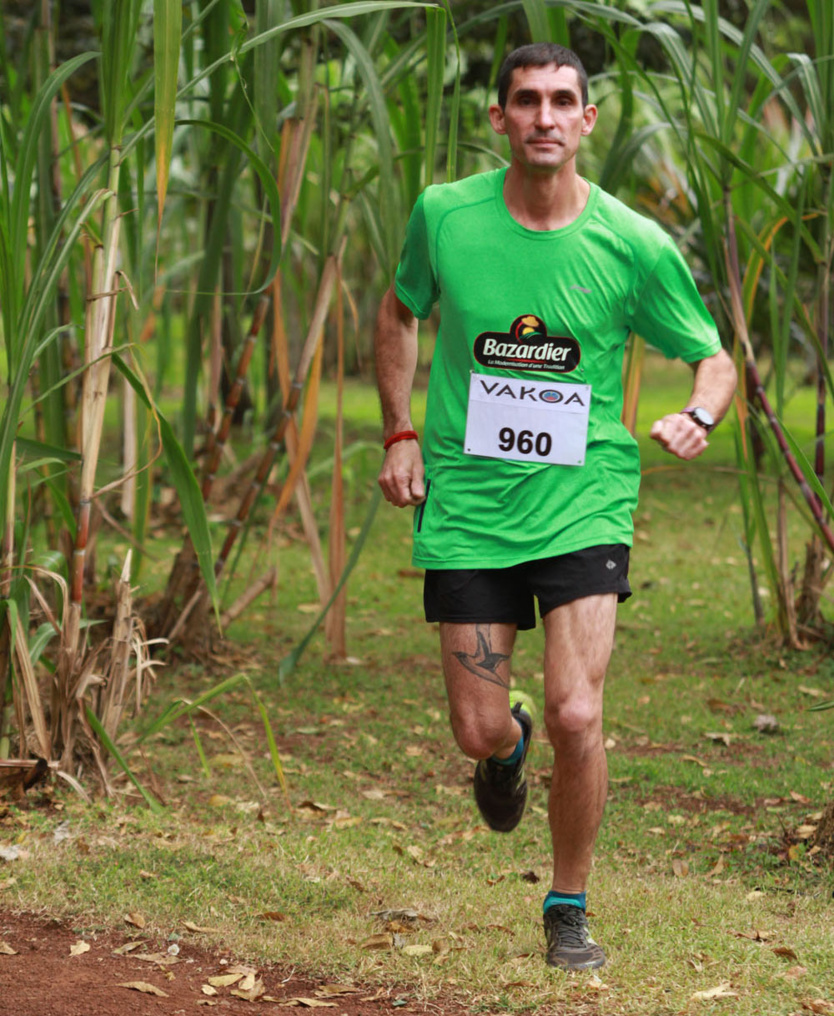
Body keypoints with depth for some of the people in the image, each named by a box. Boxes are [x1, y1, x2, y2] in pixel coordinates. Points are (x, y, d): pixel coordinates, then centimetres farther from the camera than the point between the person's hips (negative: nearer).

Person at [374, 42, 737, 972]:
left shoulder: (634, 244, -7)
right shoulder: (444, 215, -3)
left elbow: (715, 359, 5)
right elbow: (400, 314, 16)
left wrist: (696, 417, -17)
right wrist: (399, 435, 6)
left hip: (585, 501, -1)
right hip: (466, 504, 1)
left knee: (577, 716, -14)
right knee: (479, 733, 0)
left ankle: (569, 907, 10)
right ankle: (508, 746, 40)